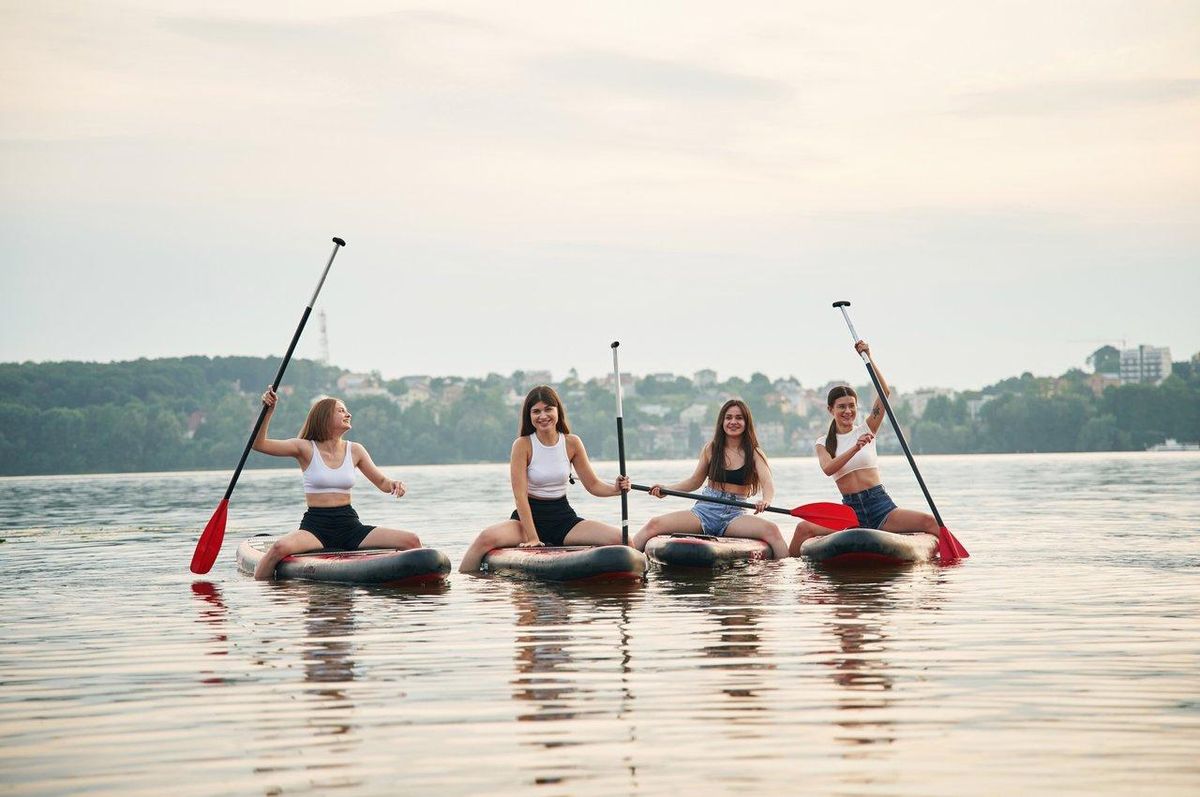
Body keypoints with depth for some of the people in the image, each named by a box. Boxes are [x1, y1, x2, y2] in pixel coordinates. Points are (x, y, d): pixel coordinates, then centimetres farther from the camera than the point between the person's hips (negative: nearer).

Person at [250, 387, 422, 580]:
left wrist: (394, 484, -7)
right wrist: (269, 410, -19)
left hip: (350, 526, 4)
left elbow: (381, 482, 16)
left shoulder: (354, 450, 10)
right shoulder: (306, 449, 0)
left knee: (411, 541, -14)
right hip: (315, 525, -3)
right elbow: (259, 444, -7)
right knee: (281, 547, -37)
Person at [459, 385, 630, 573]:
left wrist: (615, 489, -16)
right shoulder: (523, 445, -9)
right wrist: (532, 538, -22)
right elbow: (520, 495, -14)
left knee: (620, 539, -19)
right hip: (530, 515, -3)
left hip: (563, 517, 3)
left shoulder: (572, 443, 1)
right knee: (487, 538, -33)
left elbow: (593, 485, 7)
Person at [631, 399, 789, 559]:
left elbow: (768, 485, -11)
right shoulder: (711, 449, 9)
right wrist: (665, 490, 1)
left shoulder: (754, 454, 3)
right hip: (705, 510, 2)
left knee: (771, 530, -32)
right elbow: (695, 481, 17)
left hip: (735, 515, -2)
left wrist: (765, 500, -35)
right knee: (655, 524, -20)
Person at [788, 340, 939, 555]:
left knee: (929, 521, -26)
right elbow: (828, 469, -13)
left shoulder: (866, 430, 11)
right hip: (851, 511, 0)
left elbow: (885, 392, -1)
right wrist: (855, 448, -27)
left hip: (881, 505, 0)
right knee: (804, 528, -25)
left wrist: (869, 356, -8)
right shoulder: (823, 444, 10)